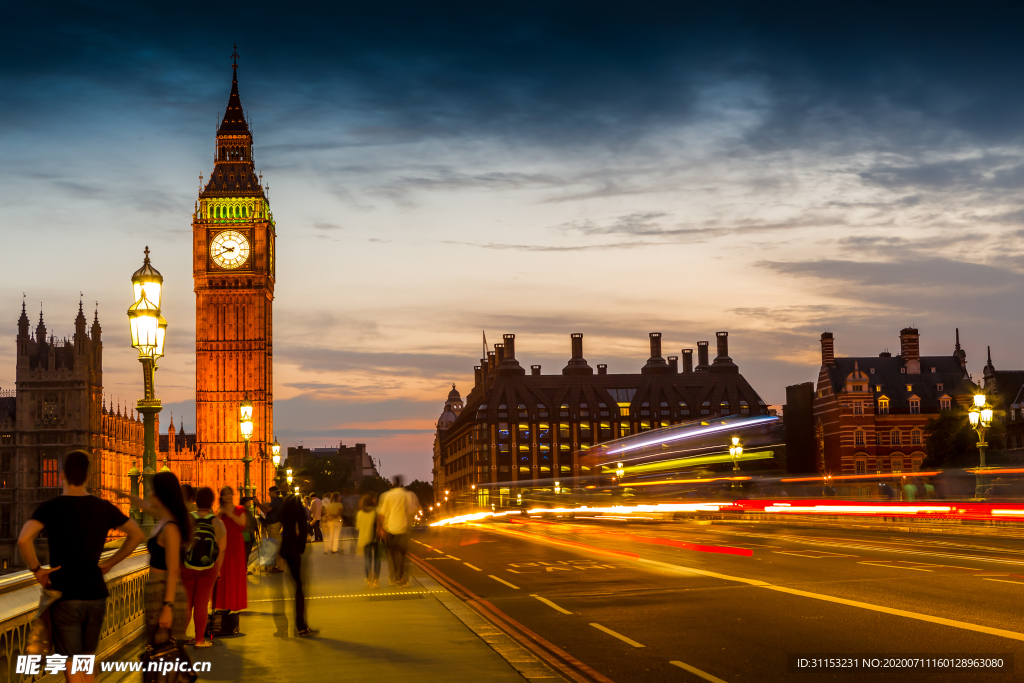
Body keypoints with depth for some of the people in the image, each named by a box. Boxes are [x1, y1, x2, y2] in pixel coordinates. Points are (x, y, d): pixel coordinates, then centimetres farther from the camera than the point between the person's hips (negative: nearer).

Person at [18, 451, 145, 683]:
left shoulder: (50, 507, -8)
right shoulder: (103, 508, 3)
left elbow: (24, 539, -25)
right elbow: (137, 535, 11)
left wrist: (36, 570, -10)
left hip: (65, 596, -4)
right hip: (96, 594, 4)